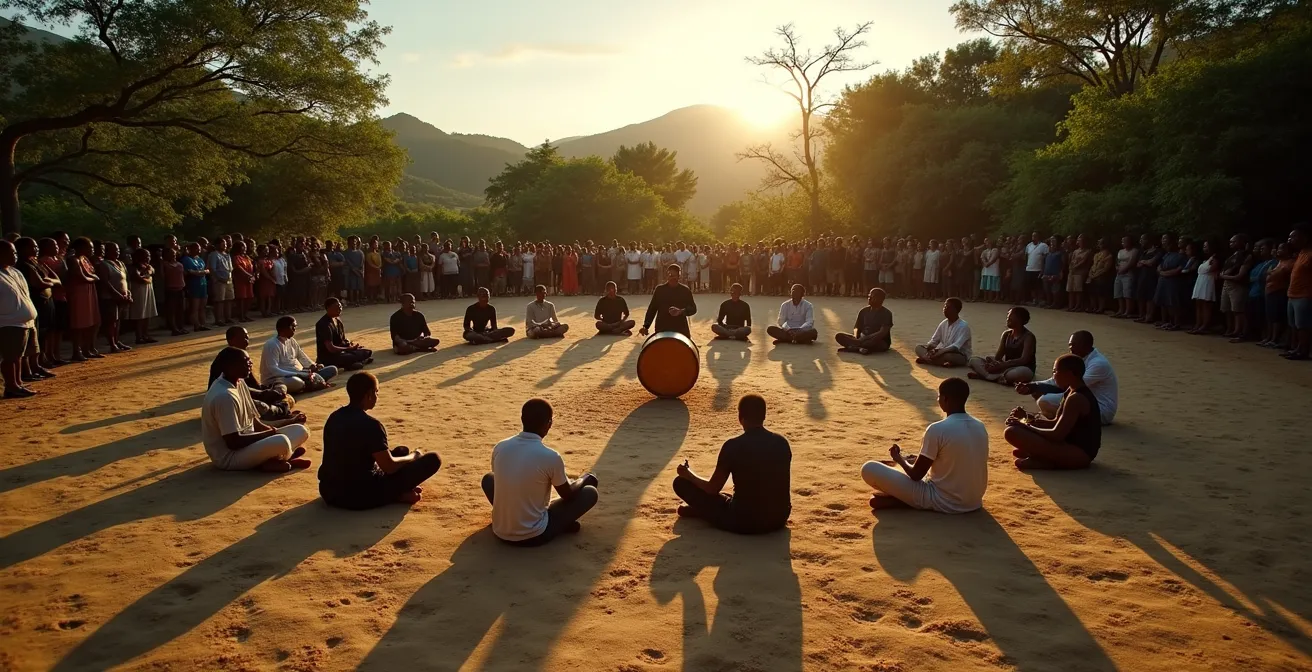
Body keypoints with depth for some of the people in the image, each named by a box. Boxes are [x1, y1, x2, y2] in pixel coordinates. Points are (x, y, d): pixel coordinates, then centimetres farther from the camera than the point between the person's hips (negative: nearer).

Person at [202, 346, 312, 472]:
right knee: (281, 442, -35)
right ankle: (273, 461, -7)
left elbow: (252, 419, 14)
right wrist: (269, 433, -15)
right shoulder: (224, 396, -24)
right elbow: (233, 441, -25)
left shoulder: (239, 382, 5)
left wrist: (272, 431, -2)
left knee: (300, 431, 2)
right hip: (228, 456, -10)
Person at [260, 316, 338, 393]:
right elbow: (273, 370, -24)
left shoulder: (291, 341, 10)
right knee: (295, 382, -45)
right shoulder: (272, 345, -15)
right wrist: (298, 374, -31)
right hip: (277, 379, -8)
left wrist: (313, 366, -5)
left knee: (332, 369, 1)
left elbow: (302, 357, 18)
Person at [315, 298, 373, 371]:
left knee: (368, 352, 5)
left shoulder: (337, 319, 8)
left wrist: (350, 343, -4)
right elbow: (331, 348, -27)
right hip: (328, 358, -9)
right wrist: (349, 349, -17)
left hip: (340, 351, 9)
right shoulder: (324, 324, -22)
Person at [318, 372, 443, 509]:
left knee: (401, 451, 25)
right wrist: (414, 456, 5)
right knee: (433, 459, -5)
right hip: (360, 497, -8)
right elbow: (389, 467, -15)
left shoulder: (334, 417, 6)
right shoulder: (370, 424, -19)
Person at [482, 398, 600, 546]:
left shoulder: (500, 448, -6)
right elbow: (568, 495, -1)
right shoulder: (551, 457, -18)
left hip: (500, 533, 3)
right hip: (534, 536, -3)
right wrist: (584, 479, 21)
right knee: (590, 492, 9)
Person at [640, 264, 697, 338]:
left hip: (681, 330, 1)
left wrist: (680, 311, -18)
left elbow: (693, 308, 3)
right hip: (662, 330, -1)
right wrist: (646, 326, -6)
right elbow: (652, 308, 6)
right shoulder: (660, 290, 7)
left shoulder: (685, 290, 6)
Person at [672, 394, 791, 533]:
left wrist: (688, 474, 14)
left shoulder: (733, 446, -14)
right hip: (778, 519, 5)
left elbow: (712, 488, -5)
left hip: (743, 522, -5)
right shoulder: (782, 443, -1)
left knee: (681, 482, 3)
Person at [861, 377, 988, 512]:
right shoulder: (980, 427, 3)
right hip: (973, 502, 7)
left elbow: (916, 475, -12)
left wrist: (899, 458, 10)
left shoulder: (937, 429, -19)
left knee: (869, 469, -8)